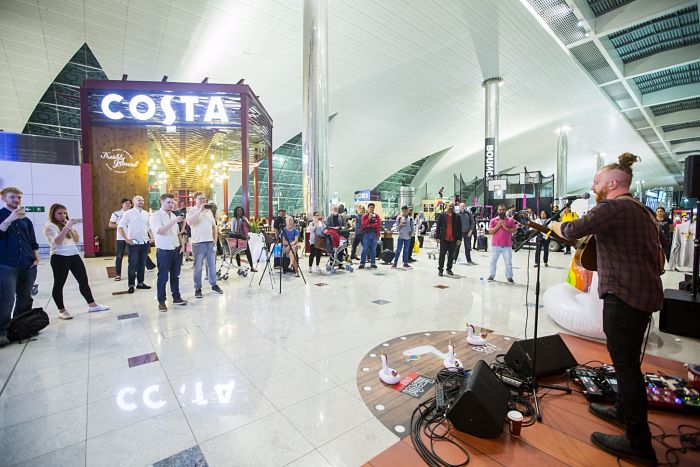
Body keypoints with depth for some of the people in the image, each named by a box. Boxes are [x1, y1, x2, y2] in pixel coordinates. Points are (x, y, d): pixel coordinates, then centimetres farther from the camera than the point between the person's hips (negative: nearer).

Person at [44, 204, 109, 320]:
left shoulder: (66, 224, 16)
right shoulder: (49, 226, -5)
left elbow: (77, 240, 12)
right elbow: (57, 241, -20)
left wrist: (72, 228, -1)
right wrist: (66, 227, -27)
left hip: (74, 255, 7)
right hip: (60, 258, -7)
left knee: (83, 280, 7)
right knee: (59, 284, 3)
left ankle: (92, 305, 12)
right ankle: (62, 311, 11)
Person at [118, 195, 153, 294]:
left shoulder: (147, 214, 9)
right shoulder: (128, 213, -4)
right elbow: (120, 227, -5)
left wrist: (152, 237, 5)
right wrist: (126, 239, -11)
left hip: (145, 242, 4)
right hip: (133, 243, -4)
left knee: (142, 264, 10)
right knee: (133, 265, 2)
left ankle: (140, 283, 21)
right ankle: (131, 285, 12)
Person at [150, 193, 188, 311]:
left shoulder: (173, 215, 12)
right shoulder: (155, 216, -8)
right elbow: (159, 231, -25)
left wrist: (182, 245, 11)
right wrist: (174, 221, -30)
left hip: (176, 250, 6)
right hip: (163, 251, -6)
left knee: (175, 275, 13)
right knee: (163, 277, 2)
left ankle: (176, 297, 24)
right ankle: (161, 301, 12)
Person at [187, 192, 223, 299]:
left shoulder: (209, 211, 13)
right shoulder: (191, 211, -2)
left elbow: (214, 226, 17)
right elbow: (189, 222, -23)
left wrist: (215, 240, 10)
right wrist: (200, 210, -21)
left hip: (210, 242, 5)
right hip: (198, 243, -4)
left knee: (212, 265, 11)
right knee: (198, 267, 3)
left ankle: (214, 285, 23)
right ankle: (198, 288, 12)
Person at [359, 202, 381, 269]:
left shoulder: (376, 216, 10)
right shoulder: (365, 216, 5)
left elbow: (379, 223, -4)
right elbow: (364, 224, -8)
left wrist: (370, 225, -10)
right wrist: (369, 218, -18)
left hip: (374, 234, 2)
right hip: (366, 233, -2)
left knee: (373, 249, 5)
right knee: (365, 249, -4)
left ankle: (373, 263, 12)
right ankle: (362, 263, 0)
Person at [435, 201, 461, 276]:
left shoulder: (457, 217, 6)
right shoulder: (442, 215, 2)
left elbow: (459, 228, 6)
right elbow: (438, 226, 1)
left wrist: (459, 239, -1)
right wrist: (437, 237, -6)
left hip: (453, 239, 2)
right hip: (444, 239, -2)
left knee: (451, 255, 9)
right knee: (442, 254, 1)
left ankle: (449, 269, 20)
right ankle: (440, 269, 9)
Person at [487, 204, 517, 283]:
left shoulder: (510, 220, 5)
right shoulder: (493, 220, 4)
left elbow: (514, 230, -2)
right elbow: (490, 232, -4)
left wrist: (505, 227, -13)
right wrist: (498, 225, -13)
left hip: (507, 245, 0)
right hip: (495, 245, 0)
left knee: (508, 262, 6)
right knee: (493, 261, 5)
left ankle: (509, 276, 16)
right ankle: (491, 275, 15)